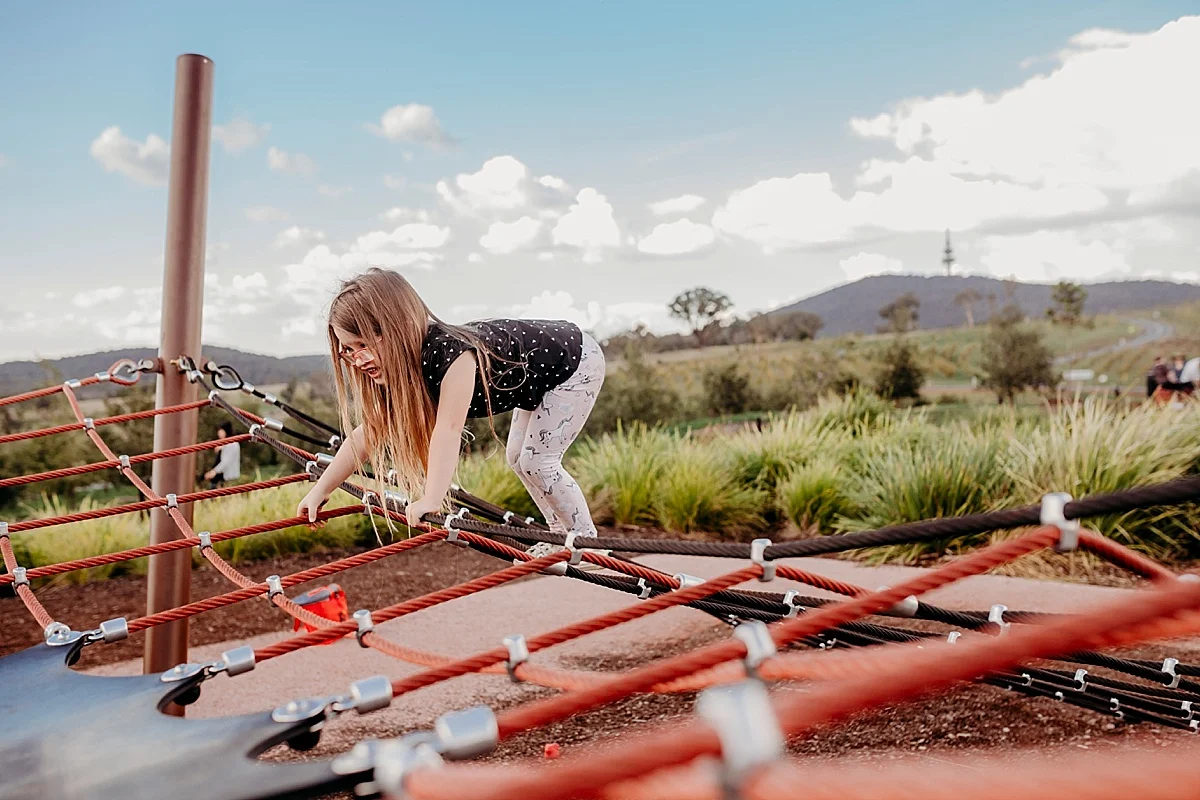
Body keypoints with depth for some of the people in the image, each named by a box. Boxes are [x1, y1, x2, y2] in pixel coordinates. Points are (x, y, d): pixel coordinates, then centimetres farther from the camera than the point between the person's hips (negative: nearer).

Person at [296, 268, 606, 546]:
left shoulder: (453, 353, -38)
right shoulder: (399, 368, -11)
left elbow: (448, 430, -44)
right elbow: (368, 432, -5)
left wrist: (431, 501, -49)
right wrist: (321, 489, -6)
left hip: (576, 361, -9)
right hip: (538, 376, 9)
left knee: (537, 461, -10)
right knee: (518, 458, 14)